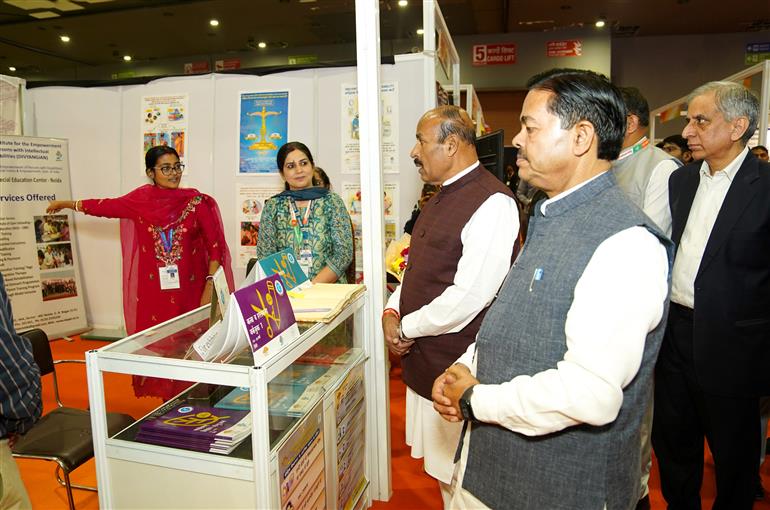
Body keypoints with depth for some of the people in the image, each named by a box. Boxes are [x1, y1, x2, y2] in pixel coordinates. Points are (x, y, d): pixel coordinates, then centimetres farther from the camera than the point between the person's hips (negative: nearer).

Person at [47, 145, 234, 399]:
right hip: (154, 290, 2)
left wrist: (210, 287, -13)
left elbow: (215, 246, -6)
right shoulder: (141, 200, 3)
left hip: (189, 288, -2)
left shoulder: (196, 201, -3)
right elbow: (105, 206, 20)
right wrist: (67, 204, 32)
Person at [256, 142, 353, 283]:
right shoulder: (272, 206, 8)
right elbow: (264, 255, 4)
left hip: (328, 289, 0)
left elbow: (344, 253, -2)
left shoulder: (332, 202, 4)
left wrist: (313, 286, -14)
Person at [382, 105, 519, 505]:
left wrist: (407, 328, -13)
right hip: (421, 358, 9)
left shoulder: (492, 203, -19)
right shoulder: (440, 199, 11)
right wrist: (392, 312, 1)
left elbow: (469, 296, -25)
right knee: (440, 468, 23)